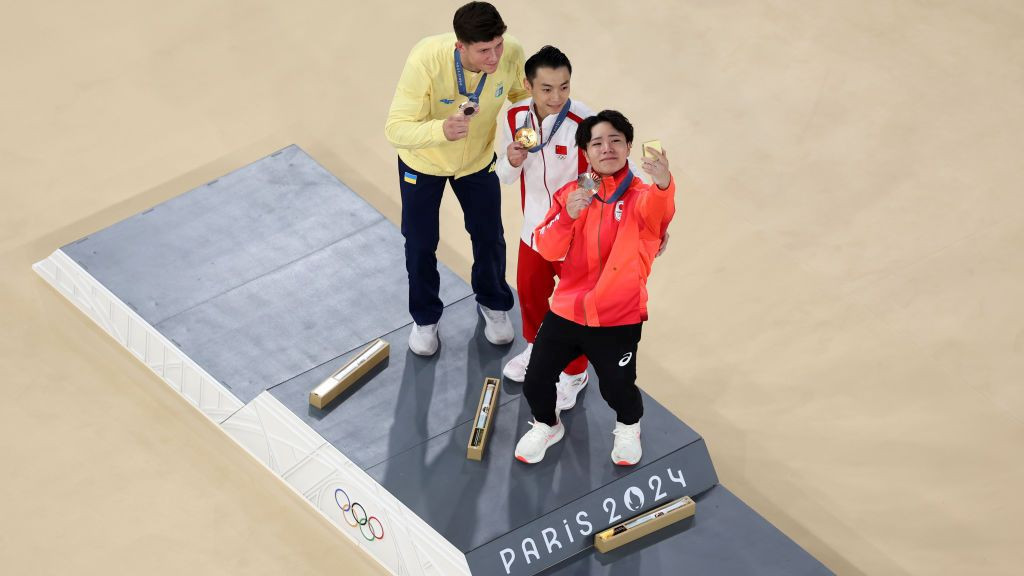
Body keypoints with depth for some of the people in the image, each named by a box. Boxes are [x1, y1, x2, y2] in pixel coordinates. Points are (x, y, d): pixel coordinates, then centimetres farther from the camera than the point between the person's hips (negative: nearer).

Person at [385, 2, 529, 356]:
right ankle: (425, 318, 43)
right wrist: (442, 130, -57)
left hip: (478, 159, 2)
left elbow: (522, 93, -6)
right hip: (423, 162, -2)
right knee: (420, 243, 15)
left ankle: (493, 304, 49)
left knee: (489, 236, 19)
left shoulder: (511, 54, -31)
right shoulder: (426, 60, -42)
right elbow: (395, 129, -39)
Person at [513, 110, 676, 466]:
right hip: (566, 311, 3)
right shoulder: (570, 194, 1)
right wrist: (568, 215, -28)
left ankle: (629, 428, 31)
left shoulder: (641, 196, -11)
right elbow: (547, 250, -8)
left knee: (617, 388, -6)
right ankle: (546, 426, 38)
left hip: (618, 319, -3)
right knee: (535, 381, 3)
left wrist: (663, 184, -62)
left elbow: (657, 211, -37)